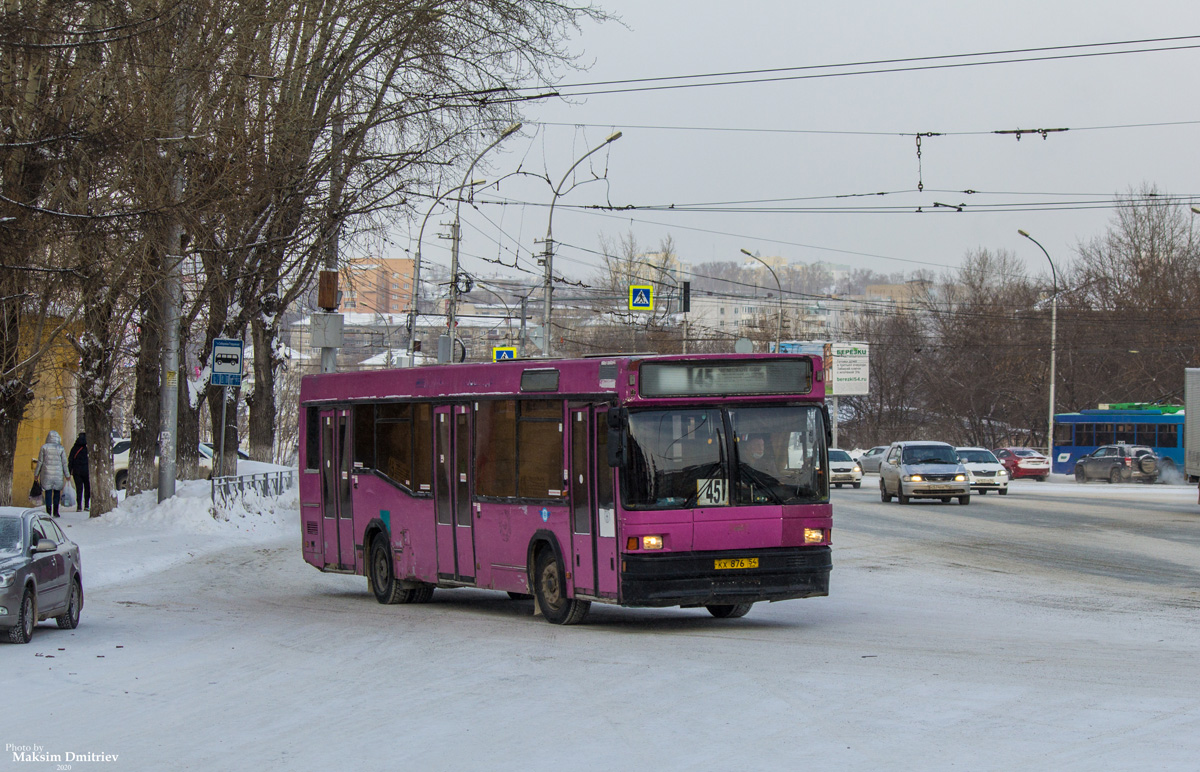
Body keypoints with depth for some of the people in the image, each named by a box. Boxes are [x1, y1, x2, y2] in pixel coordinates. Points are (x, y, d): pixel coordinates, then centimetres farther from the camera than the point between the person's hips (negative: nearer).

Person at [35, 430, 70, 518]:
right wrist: (67, 475, 8)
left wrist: (36, 473, 8)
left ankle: (48, 512, -2)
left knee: (48, 493, 3)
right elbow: (64, 463, 0)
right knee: (57, 492, 11)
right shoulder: (61, 449, -2)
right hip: (58, 473, 0)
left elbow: (40, 462, 0)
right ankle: (55, 511, 6)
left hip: (46, 474, 0)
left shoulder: (44, 447, -2)